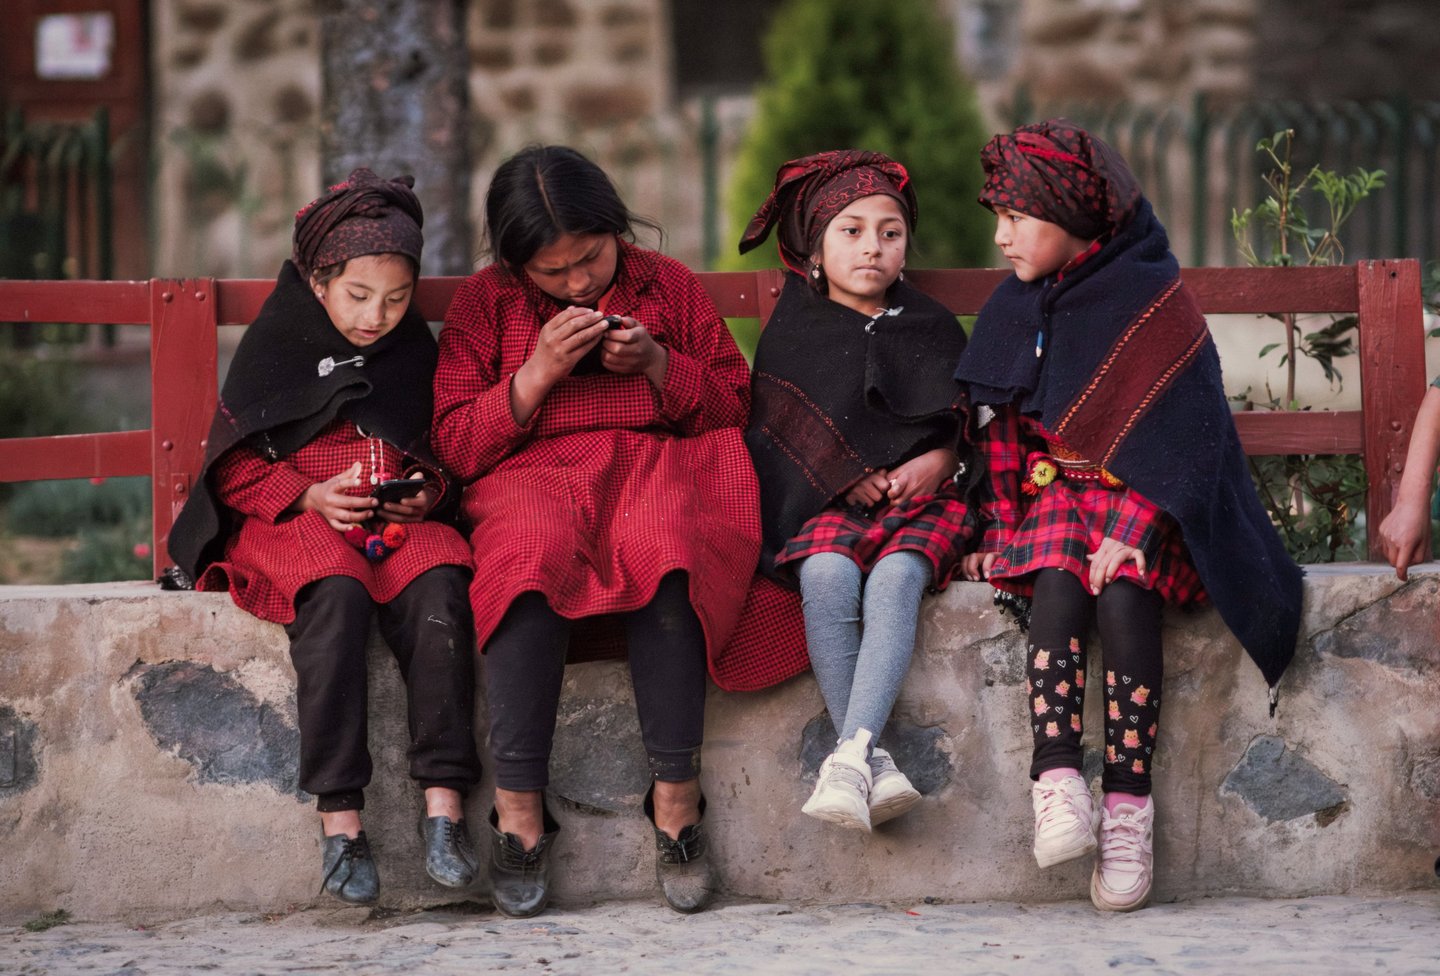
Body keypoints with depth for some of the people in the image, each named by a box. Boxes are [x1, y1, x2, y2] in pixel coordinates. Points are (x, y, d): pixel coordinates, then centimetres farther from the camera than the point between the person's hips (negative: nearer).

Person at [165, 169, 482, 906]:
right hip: (296, 519, -3)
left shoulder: (416, 352, 13)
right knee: (336, 594, -37)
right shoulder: (274, 346, 4)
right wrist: (309, 496, -11)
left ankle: (443, 809, -34)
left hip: (401, 521, 3)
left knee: (438, 587, -32)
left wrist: (430, 493, -2)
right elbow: (234, 466, 5)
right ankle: (339, 821, -38)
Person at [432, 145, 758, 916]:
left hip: (656, 467, 1)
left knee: (661, 546, -37)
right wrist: (538, 372, -7)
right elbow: (456, 446, 6)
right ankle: (519, 813, -34)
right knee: (534, 551, -38)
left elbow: (732, 406, 17)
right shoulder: (484, 302, 12)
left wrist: (656, 362, -1)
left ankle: (676, 797, -31)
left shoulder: (668, 285, 16)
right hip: (533, 476, -1)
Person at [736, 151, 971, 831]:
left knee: (894, 580, -34)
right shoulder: (793, 333, 14)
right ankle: (873, 763, -39)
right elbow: (775, 435, 9)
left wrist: (938, 460, -4)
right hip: (826, 504, 0)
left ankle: (850, 754, -48)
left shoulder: (931, 327, 19)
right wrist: (846, 472, -6)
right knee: (828, 576, -35)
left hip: (922, 500, 0)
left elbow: (966, 419, 18)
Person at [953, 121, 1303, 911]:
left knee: (1123, 590, -33)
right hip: (1052, 488, 3)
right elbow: (999, 432, 14)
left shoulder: (1154, 302, -5)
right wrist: (998, 530, 1)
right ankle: (1057, 783, -42)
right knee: (1057, 582, -30)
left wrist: (1136, 525, -24)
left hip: (1139, 492, -3)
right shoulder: (1014, 311, 11)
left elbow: (1184, 431, -12)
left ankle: (1127, 805, -33)